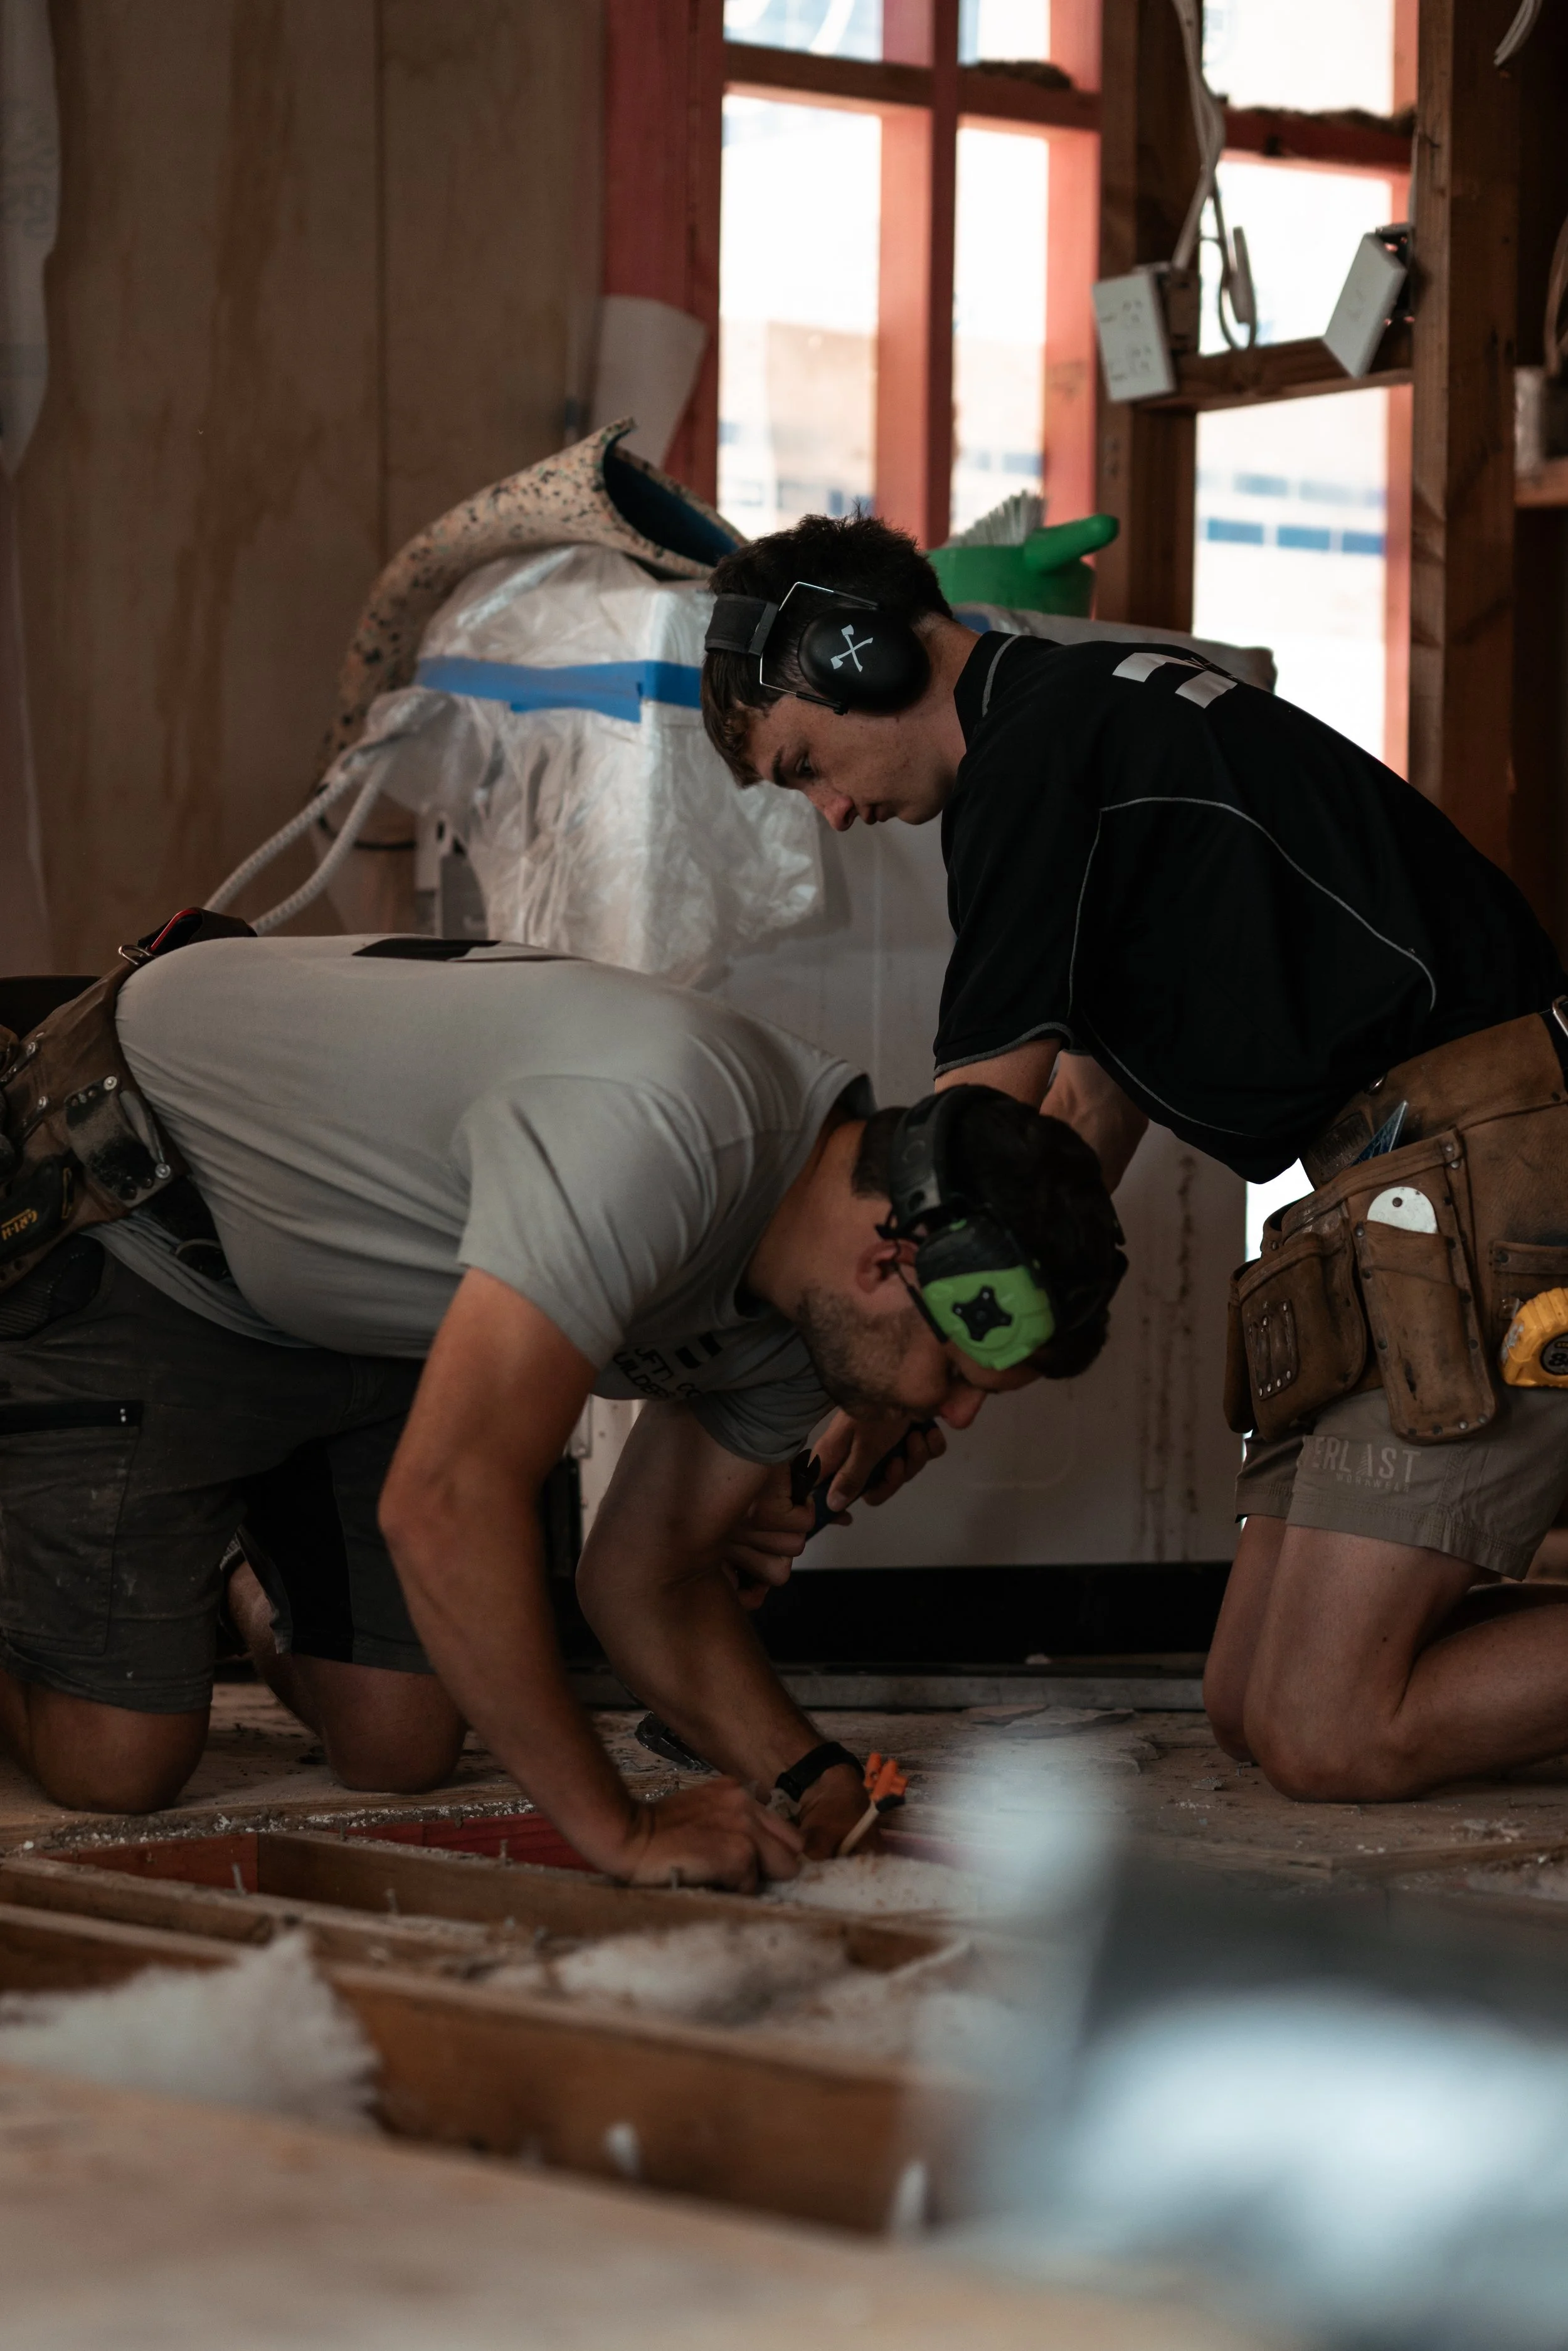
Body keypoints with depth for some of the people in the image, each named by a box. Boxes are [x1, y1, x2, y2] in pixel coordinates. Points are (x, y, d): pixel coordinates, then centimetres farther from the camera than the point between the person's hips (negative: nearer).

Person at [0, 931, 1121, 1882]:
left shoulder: (811, 1300, -9)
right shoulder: (660, 1130, -39)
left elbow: (649, 1580, 3)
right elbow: (446, 1503, -43)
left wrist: (810, 1778, -14)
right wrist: (621, 1831, -36)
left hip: (346, 1307, 8)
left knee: (400, 1751, 2)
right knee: (118, 1762, -11)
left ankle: (264, 1596, 30)